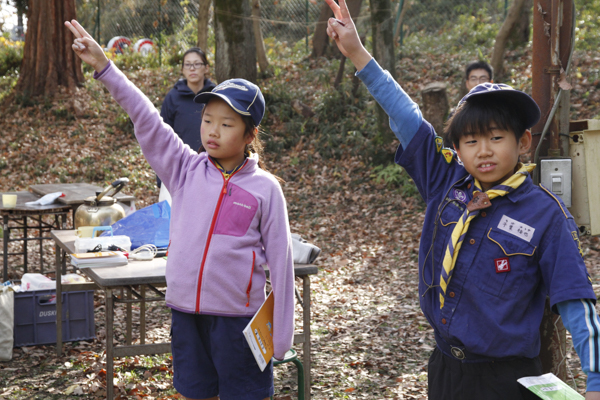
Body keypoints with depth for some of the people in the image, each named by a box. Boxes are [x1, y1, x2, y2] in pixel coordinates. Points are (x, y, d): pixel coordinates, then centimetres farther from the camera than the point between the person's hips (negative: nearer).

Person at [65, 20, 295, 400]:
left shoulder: (265, 188, -6)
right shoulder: (188, 170, 2)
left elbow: (280, 260, -5)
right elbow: (148, 121, -3)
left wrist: (281, 333, -5)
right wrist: (104, 66, -9)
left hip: (236, 315, -3)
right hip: (186, 311, 4)